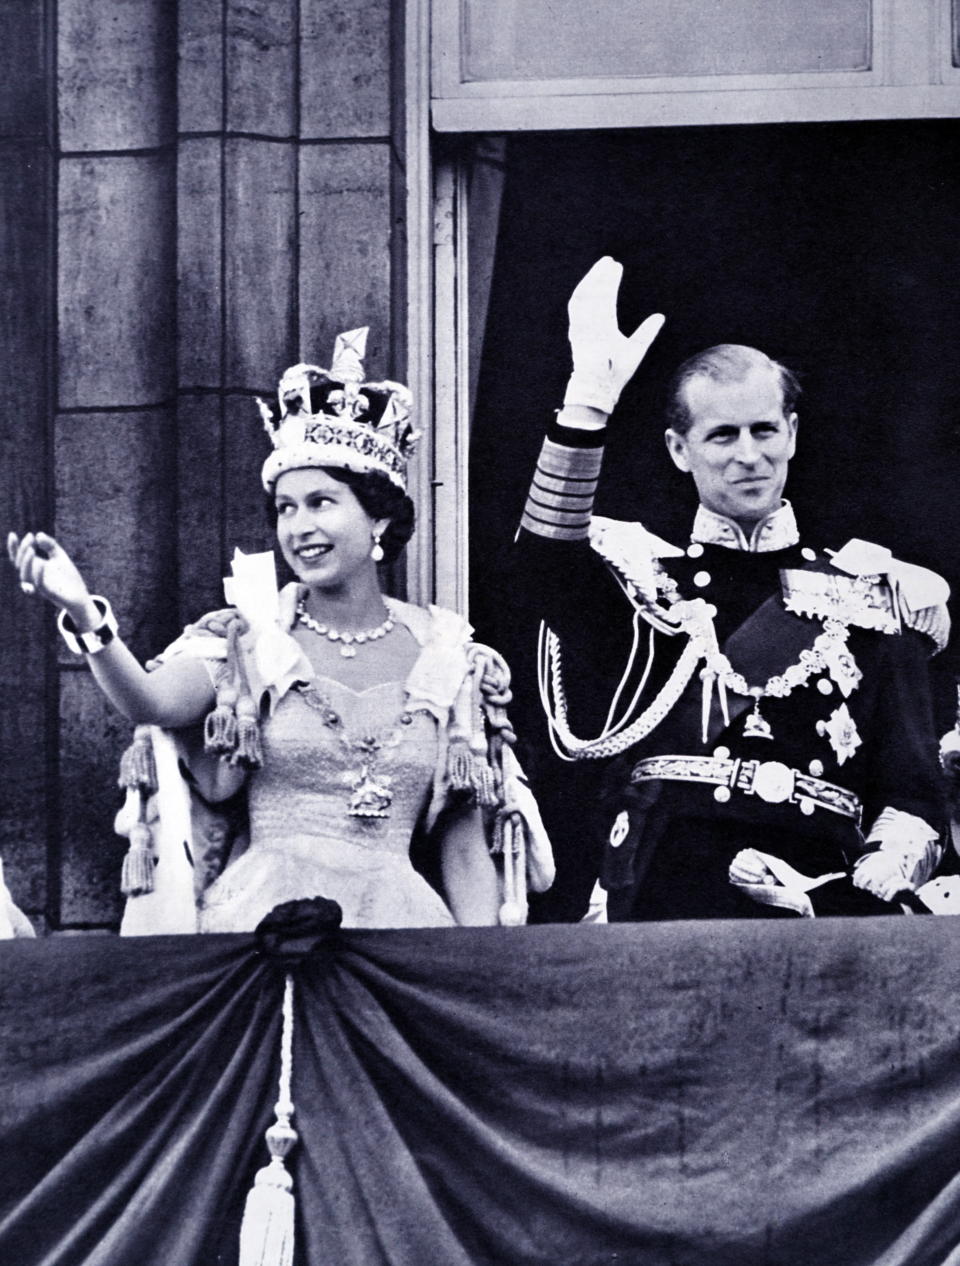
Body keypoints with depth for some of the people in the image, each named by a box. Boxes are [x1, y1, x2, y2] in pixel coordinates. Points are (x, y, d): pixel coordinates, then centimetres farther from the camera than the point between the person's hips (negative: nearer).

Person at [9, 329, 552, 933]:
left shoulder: (447, 658, 9)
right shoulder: (247, 639, 7)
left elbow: (464, 845, 11)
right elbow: (153, 701, -15)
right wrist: (84, 616, -32)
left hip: (397, 926, 2)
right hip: (262, 920, -1)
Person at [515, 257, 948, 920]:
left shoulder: (873, 601, 17)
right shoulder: (640, 578, 14)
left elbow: (912, 803, 12)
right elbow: (549, 561, -9)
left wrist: (850, 898, -7)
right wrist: (591, 398, -21)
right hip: (661, 911, -1)